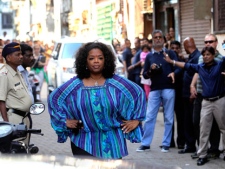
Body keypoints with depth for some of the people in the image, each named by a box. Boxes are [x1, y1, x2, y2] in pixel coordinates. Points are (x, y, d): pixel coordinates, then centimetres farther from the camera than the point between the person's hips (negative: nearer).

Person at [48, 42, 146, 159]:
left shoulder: (117, 83, -1)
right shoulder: (74, 85, 0)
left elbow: (138, 93, 9)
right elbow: (53, 98, 11)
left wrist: (136, 119, 4)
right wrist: (64, 120, 4)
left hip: (112, 143, 1)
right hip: (84, 143, -1)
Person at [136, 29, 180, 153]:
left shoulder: (170, 53, 6)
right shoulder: (149, 56, 11)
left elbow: (178, 67, -3)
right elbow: (145, 75, 10)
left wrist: (173, 73, -24)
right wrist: (151, 70, -10)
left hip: (168, 89, -2)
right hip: (154, 90, 2)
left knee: (168, 118, 2)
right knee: (149, 117, 0)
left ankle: (166, 144, 8)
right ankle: (145, 143, 4)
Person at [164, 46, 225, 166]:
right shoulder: (200, 67, 8)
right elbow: (186, 65, 16)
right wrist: (172, 62, 15)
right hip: (206, 102, 4)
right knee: (204, 130, 4)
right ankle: (202, 155, 9)